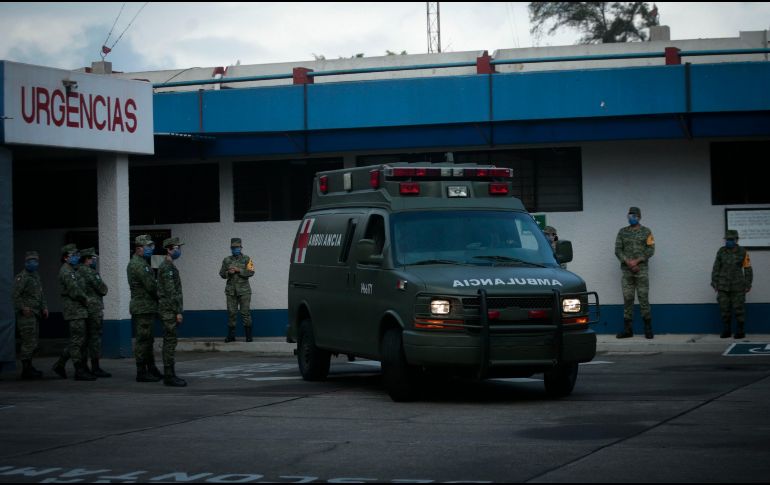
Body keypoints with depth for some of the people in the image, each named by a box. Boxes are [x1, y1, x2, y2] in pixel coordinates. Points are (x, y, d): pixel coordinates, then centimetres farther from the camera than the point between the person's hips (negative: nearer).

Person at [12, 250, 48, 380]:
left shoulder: (36, 276, 19)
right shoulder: (21, 277, -9)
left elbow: (41, 295, 27)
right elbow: (16, 295, -17)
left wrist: (44, 308, 14)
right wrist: (23, 308, -23)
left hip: (35, 315, 9)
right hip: (26, 315, -9)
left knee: (33, 343, 13)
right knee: (29, 342, -11)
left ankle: (28, 368, 21)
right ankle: (26, 370, -10)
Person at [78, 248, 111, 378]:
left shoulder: (78, 271, 15)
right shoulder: (90, 272, -12)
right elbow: (102, 289, -11)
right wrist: (103, 290, 10)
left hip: (83, 308, 9)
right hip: (94, 308, -9)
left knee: (85, 338, 11)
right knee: (95, 337, -8)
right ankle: (95, 368, -10)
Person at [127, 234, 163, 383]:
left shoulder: (142, 263, 19)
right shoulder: (137, 264, -15)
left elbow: (151, 284, 16)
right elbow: (151, 286, -19)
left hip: (147, 308, 11)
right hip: (143, 308, -11)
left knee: (147, 340, 15)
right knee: (143, 340, -7)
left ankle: (151, 369, 21)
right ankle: (142, 372, -4)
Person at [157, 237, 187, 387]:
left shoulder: (168, 266, 18)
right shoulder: (167, 267, -14)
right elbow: (170, 292, -19)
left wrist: (177, 311, 22)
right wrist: (177, 312, -19)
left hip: (169, 311, 10)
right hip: (169, 310, -10)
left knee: (169, 342, 10)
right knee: (170, 342, -9)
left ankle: (169, 375, 12)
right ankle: (169, 376, -9)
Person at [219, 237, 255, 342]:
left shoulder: (247, 259, 2)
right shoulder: (227, 260, 11)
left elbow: (251, 272, -6)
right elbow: (221, 273, 12)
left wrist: (238, 270, -15)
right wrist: (228, 272, -8)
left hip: (244, 290, -3)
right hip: (231, 290, 3)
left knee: (245, 313, -4)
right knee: (231, 313, 3)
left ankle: (249, 336, -1)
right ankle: (231, 336, 8)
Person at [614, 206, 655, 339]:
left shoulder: (646, 232, 5)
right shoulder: (622, 232, 11)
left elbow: (650, 250, -2)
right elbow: (618, 250, 5)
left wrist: (637, 261, -13)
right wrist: (628, 262, -10)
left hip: (642, 270, -2)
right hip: (627, 271, 2)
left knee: (643, 298, -5)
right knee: (627, 299, 2)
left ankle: (648, 329, 0)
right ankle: (627, 329, 4)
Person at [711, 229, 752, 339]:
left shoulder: (743, 252, -7)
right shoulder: (721, 251, -2)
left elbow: (748, 269, -4)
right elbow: (716, 268, 1)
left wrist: (748, 285, -7)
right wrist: (714, 283, -2)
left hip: (737, 286, -2)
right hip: (723, 285, 2)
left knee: (739, 309, -2)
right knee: (724, 309, 3)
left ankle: (740, 332, 7)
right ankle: (726, 331, 12)